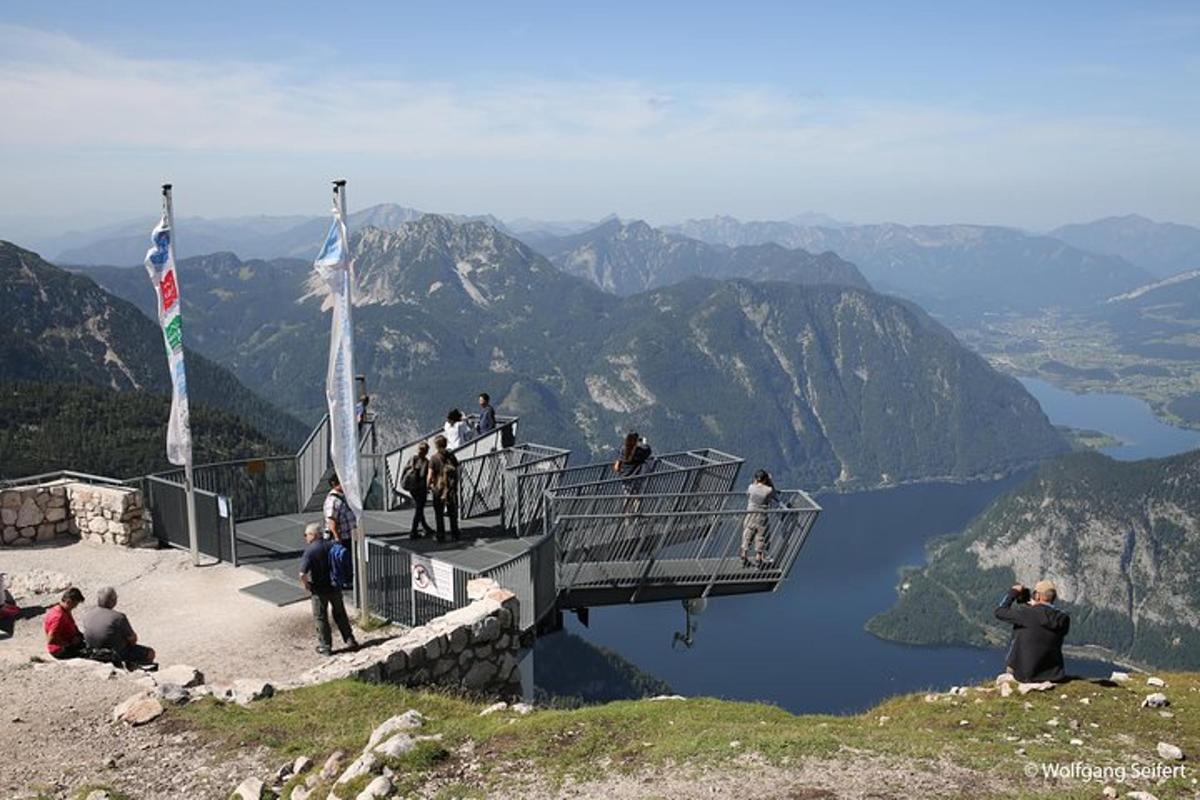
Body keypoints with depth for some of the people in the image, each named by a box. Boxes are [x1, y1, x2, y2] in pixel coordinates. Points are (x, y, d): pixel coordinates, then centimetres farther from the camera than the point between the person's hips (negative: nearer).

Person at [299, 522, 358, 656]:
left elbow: (303, 575, -25)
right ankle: (350, 641, 25)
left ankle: (325, 646, 20)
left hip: (319, 590, -5)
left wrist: (306, 586, -7)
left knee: (320, 618, 12)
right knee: (340, 615, 20)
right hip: (335, 587, 5)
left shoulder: (310, 551, -20)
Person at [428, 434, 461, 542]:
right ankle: (455, 535, 16)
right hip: (451, 488, 4)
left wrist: (428, 486, 3)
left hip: (438, 488, -4)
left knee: (439, 514, 7)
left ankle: (441, 536, 9)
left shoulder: (434, 458, -11)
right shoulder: (451, 456, 1)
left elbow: (430, 476, -13)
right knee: (453, 514, 13)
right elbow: (456, 473, 4)